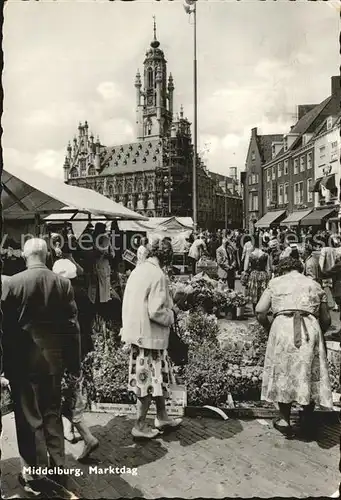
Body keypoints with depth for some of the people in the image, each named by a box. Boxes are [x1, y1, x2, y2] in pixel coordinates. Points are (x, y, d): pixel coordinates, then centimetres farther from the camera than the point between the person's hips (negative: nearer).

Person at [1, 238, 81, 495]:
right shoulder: (63, 283, -5)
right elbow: (72, 326, -3)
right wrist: (75, 364, 6)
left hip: (23, 360, -3)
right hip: (53, 358, 3)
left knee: (29, 418, 10)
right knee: (53, 414, 18)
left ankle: (36, 475, 19)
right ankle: (58, 469, 28)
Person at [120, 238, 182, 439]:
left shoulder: (138, 270, 5)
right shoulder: (158, 275, -19)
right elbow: (156, 312, -24)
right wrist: (172, 315, -5)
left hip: (136, 331, 8)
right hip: (150, 335, -8)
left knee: (159, 377, 20)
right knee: (151, 379, 7)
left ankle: (162, 417, 34)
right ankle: (140, 426, 20)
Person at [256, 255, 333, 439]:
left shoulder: (275, 283, 15)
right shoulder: (314, 285, 20)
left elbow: (260, 311, 2)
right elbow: (326, 320, 14)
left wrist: (268, 327, 18)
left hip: (282, 327, -1)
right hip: (310, 329, 2)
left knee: (283, 373, 12)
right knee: (310, 375, 13)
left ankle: (284, 420, 18)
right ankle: (307, 423, 20)